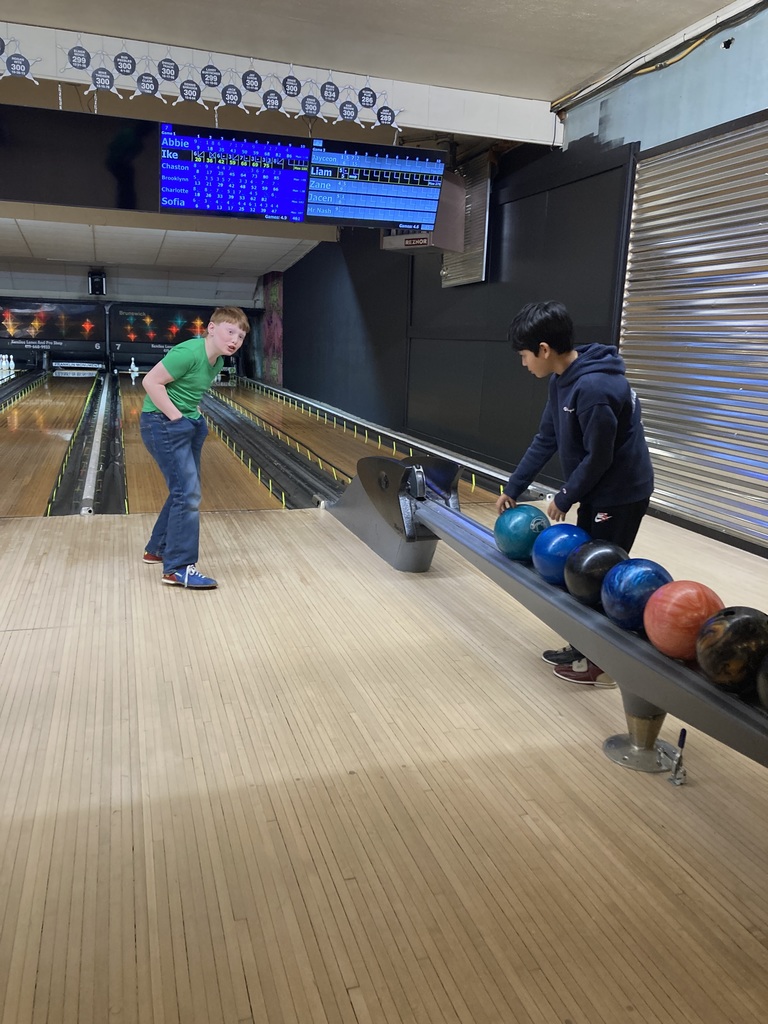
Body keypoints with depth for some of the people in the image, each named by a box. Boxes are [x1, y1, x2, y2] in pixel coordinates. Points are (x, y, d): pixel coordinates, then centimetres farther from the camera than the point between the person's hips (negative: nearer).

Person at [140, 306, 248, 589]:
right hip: (165, 425, -10)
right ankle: (178, 568, -3)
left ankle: (158, 549, 34)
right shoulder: (189, 353, -22)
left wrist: (193, 415, 6)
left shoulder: (217, 361, 7)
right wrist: (176, 417, -21)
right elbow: (151, 381, -23)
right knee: (188, 494, -11)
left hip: (189, 425, 10)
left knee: (184, 491, 17)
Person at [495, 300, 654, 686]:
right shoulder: (562, 380, 1)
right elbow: (546, 440, 8)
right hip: (597, 491, 9)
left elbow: (598, 458, -23)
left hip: (620, 494, -9)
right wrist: (513, 487, 9)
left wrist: (564, 499, -10)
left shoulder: (594, 388, -29)